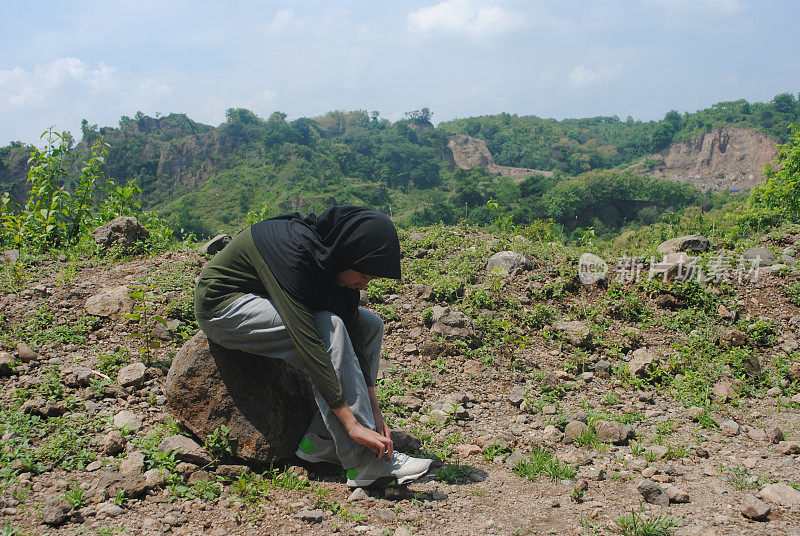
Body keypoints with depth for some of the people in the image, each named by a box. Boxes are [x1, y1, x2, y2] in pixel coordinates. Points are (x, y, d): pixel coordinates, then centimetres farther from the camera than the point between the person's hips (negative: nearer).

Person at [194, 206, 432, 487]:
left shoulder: (330, 255, -9)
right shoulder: (291, 251, -34)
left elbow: (353, 335, -6)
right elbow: (308, 342, -39)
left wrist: (374, 410, -11)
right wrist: (353, 424, -39)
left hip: (271, 302, 9)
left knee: (370, 326, -3)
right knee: (328, 328, -30)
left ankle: (320, 440, -6)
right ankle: (364, 461, -25)